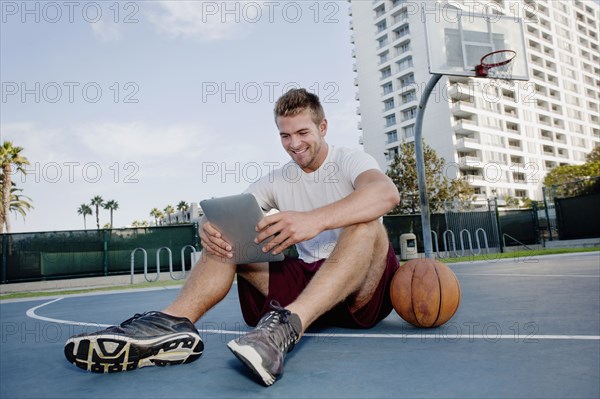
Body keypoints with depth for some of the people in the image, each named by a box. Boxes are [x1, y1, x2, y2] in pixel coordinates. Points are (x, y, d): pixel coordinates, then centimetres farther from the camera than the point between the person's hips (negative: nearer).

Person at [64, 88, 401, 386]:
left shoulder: (350, 161, -1)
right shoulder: (277, 181, 10)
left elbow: (387, 192, -26)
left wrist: (314, 220, -42)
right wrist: (210, 226, -29)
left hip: (363, 291, -3)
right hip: (303, 283, 3)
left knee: (366, 223, -32)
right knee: (228, 235, -9)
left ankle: (288, 324, -51)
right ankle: (174, 323, -33)